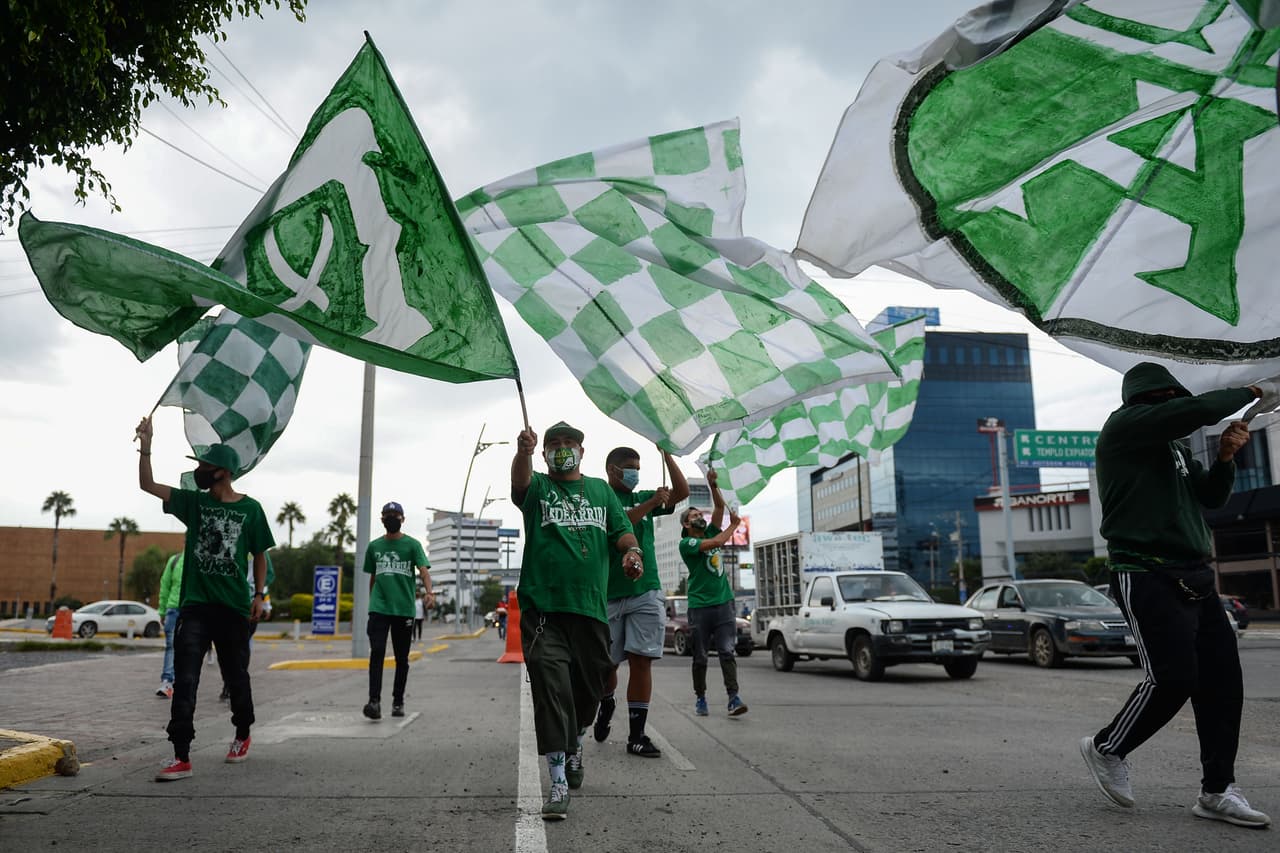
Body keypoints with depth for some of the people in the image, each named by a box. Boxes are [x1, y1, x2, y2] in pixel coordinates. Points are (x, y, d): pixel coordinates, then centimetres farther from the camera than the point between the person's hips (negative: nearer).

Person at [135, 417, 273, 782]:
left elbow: (260, 556, 6)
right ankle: (181, 758, -6)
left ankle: (242, 736, 36)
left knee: (236, 677, 12)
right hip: (195, 605, 1)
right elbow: (147, 485, -3)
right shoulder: (193, 502, 5)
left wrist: (258, 595, -2)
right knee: (185, 680, -8)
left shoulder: (250, 509, -1)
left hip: (234, 608, -1)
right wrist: (145, 447, -14)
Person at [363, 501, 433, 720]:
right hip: (379, 609, 1)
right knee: (377, 652, -13)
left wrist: (429, 592, -29)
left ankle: (398, 702, 18)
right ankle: (374, 701, -16)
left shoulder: (412, 544, 2)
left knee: (402, 658, 7)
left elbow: (423, 569, -11)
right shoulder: (374, 546, 12)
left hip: (404, 609, -1)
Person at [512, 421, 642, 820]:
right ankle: (559, 782, -10)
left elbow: (621, 530, 11)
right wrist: (523, 452, -38)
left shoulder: (601, 489, 18)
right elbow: (520, 482, -15)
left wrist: (632, 550, -14)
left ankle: (575, 744, 41)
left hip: (590, 607, 3)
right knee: (550, 685, -12)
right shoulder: (538, 487, 8)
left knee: (589, 686, 12)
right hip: (543, 607, -3)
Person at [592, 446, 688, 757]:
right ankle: (607, 705, 38)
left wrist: (666, 453, 1)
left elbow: (681, 492, 7)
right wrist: (651, 504, -20)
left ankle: (636, 735, 1)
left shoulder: (643, 498, 15)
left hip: (646, 593, 3)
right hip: (609, 595, -3)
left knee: (641, 660, -3)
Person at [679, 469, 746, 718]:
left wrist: (713, 484, -9)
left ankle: (733, 697, -11)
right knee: (700, 657, 4)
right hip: (700, 606, -4)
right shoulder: (686, 543, -3)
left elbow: (719, 506, 5)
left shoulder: (710, 532, 16)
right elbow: (718, 542, -16)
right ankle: (700, 698, 16)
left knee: (727, 651, -6)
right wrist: (734, 524, 0)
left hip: (723, 602, 4)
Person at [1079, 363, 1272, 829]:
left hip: (1195, 578, 9)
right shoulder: (1125, 425, -5)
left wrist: (1225, 457, 7)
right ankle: (1107, 749, 11)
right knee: (1173, 678, -12)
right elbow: (1198, 410, -17)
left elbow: (1211, 496, 26)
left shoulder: (1175, 445, 23)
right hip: (1147, 578, -9)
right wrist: (1249, 393, 1)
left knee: (1222, 681, 3)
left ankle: (1217, 791, 11)